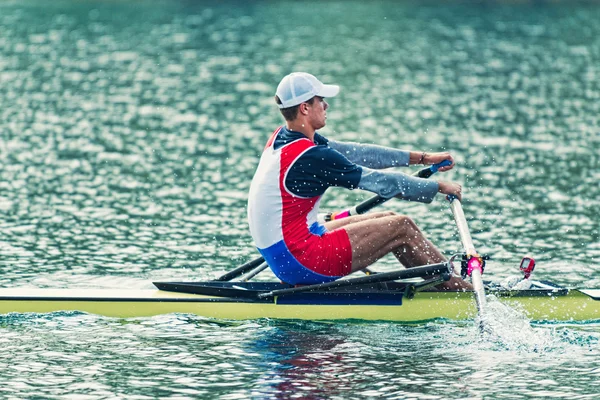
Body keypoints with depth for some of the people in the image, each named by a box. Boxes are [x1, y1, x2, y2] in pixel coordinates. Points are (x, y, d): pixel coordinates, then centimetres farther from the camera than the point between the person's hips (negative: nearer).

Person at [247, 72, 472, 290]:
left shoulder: (281, 138, 7)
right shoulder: (310, 156, -21)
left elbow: (355, 153, 12)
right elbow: (381, 182, -13)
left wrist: (422, 158, 14)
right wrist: (439, 187, 1)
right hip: (299, 261, -10)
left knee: (387, 220, 15)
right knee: (401, 227, -3)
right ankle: (462, 291, 9)